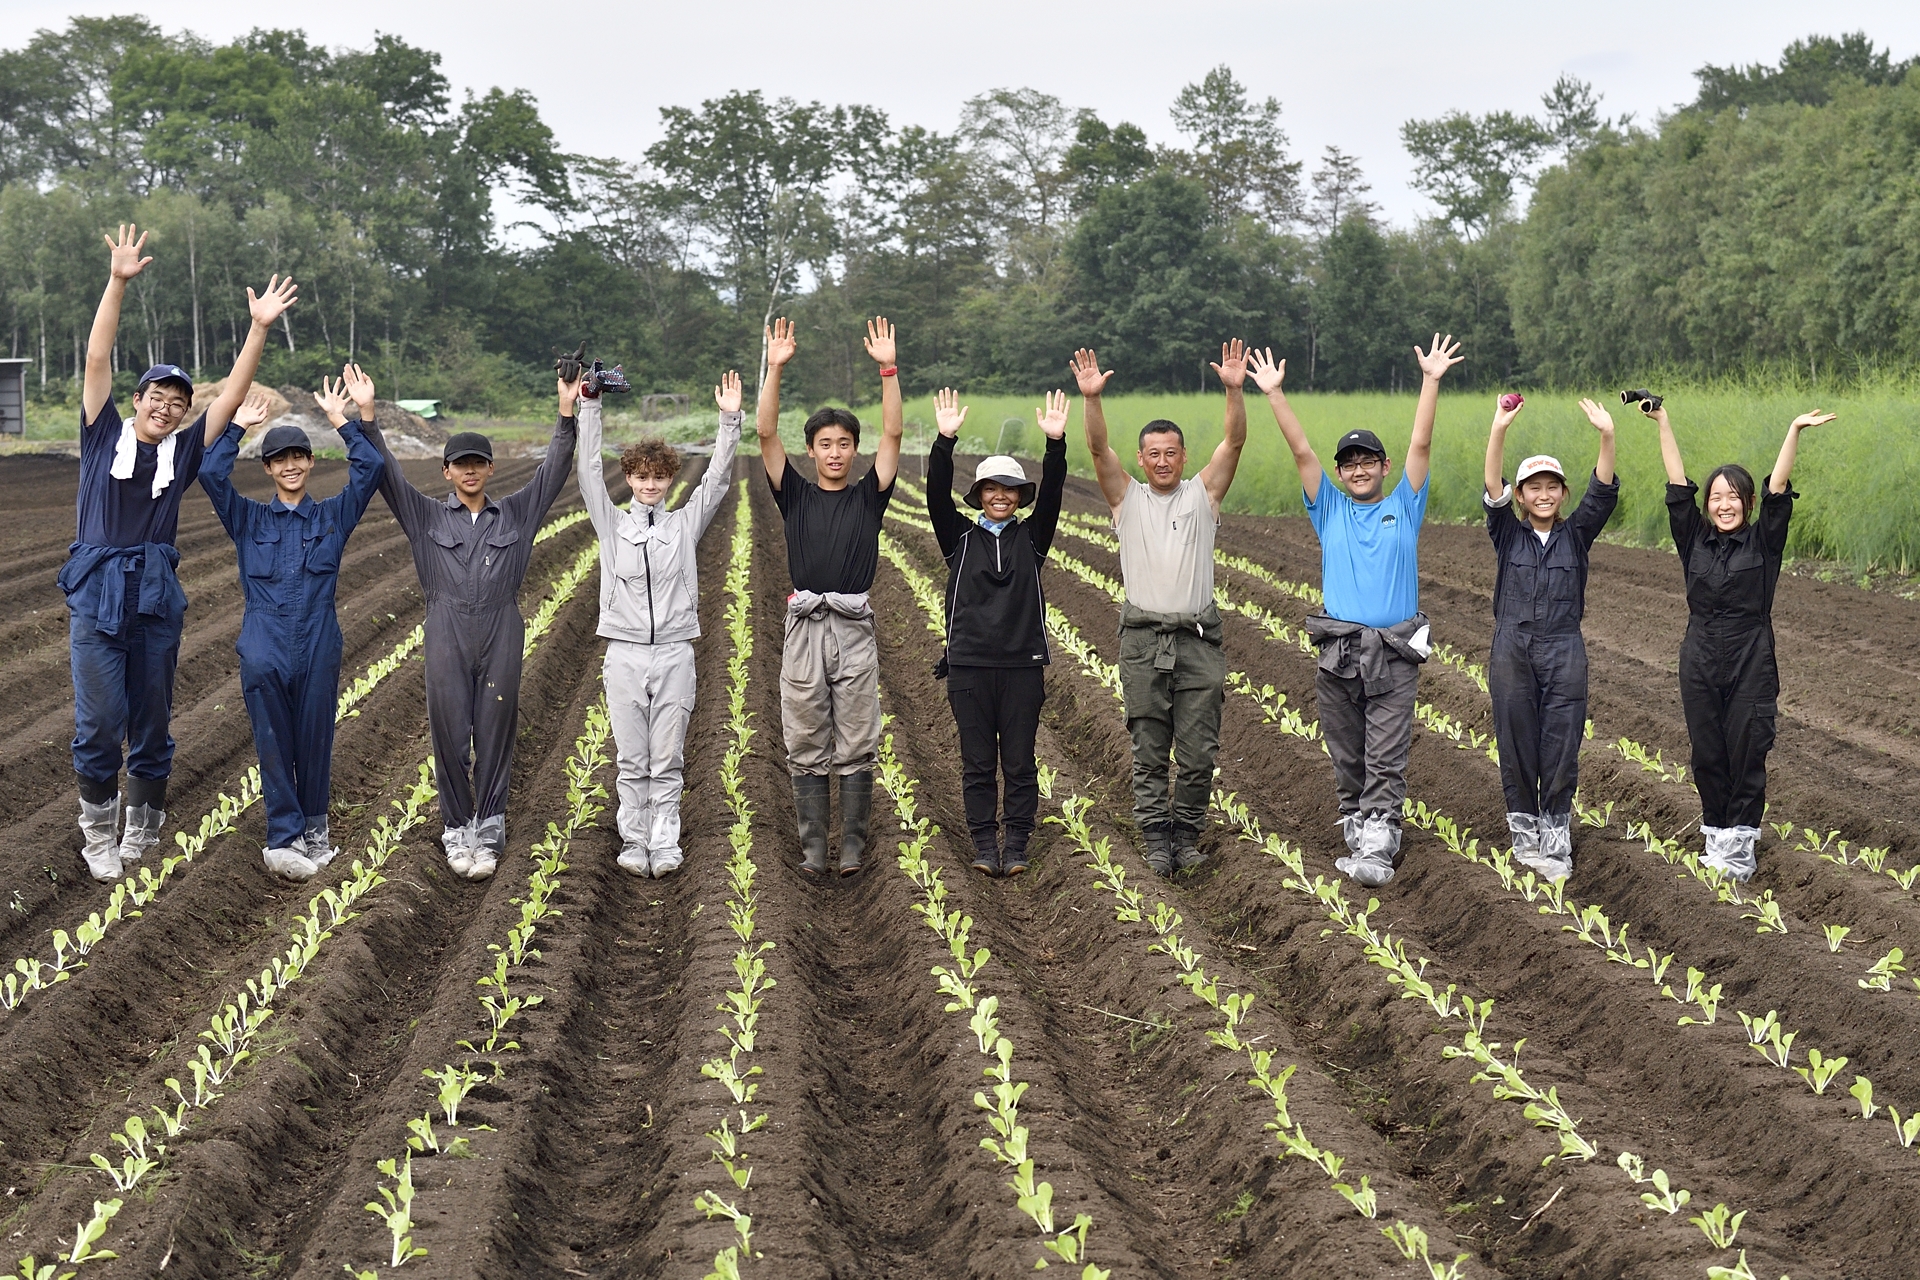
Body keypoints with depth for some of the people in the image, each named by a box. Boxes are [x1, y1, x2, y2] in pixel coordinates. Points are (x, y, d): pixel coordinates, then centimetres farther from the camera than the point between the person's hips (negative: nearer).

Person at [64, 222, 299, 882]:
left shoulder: (183, 451, 10)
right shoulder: (105, 435, 5)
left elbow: (232, 394, 5)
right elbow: (97, 361, -3)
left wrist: (259, 328, -3)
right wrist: (117, 283, -13)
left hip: (157, 600, 2)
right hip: (96, 597, -2)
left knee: (152, 723, 8)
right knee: (100, 722, -5)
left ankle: (142, 831, 21)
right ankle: (99, 834, 10)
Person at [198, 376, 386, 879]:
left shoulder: (333, 517, 11)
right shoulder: (248, 520, 12)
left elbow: (371, 468, 0)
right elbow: (210, 474, -2)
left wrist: (342, 420, 3)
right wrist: (237, 427, 4)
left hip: (318, 647, 0)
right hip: (265, 647, 0)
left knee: (315, 741, 6)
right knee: (274, 746, -5)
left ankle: (313, 829, 21)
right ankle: (284, 837, -5)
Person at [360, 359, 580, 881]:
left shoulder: (516, 514, 10)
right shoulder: (428, 517, 8)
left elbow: (553, 470, 3)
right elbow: (387, 474, 1)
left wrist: (567, 414, -8)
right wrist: (366, 415, -10)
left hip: (501, 637, 0)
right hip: (447, 637, 0)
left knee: (495, 738, 3)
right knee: (449, 737, 2)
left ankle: (488, 832, 10)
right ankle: (457, 831, 14)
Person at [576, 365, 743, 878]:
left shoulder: (685, 525, 7)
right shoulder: (612, 524, 7)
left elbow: (717, 477, 0)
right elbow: (588, 468, 0)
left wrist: (729, 421, -11)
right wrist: (589, 404, -8)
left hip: (674, 653, 0)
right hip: (625, 655, 0)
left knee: (667, 759, 2)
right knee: (632, 759, 4)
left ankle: (665, 844, 6)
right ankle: (634, 842, 10)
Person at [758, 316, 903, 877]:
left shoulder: (868, 496, 8)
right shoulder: (795, 496, 9)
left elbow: (893, 434, -2)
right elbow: (766, 435, -1)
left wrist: (888, 368, -10)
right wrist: (775, 369, -11)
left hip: (854, 628, 0)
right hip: (805, 626, 1)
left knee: (856, 747, 2)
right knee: (806, 748, 3)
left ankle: (853, 846, 9)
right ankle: (813, 847, 10)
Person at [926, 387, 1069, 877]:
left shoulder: (1032, 537, 9)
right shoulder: (960, 537, 8)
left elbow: (1052, 494, -5)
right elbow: (938, 496, -6)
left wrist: (1055, 443, -19)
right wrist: (945, 441, -19)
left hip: (1023, 664, 0)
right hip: (968, 665, 0)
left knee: (1020, 762, 3)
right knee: (977, 763, 4)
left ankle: (1016, 846, 11)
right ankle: (985, 845, 11)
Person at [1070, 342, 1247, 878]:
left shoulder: (1203, 494, 8)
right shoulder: (1127, 497, 9)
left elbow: (1234, 441, -3)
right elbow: (1098, 448, -5)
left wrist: (1234, 390, -18)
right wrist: (1091, 398, -20)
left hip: (1198, 638, 0)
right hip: (1143, 639, 0)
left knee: (1198, 750, 1)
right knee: (1149, 751, 4)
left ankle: (1187, 834, 14)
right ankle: (1156, 839, 11)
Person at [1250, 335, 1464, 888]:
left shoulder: (1404, 507, 9)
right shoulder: (1330, 511, 12)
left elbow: (1420, 446, 1)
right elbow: (1301, 451, 5)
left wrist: (1431, 381, -6)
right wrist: (1273, 392, -1)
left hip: (1394, 652, -2)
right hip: (1338, 651, 2)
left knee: (1386, 759, -7)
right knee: (1347, 757, 7)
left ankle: (1377, 846, -13)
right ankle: (1356, 828, 18)